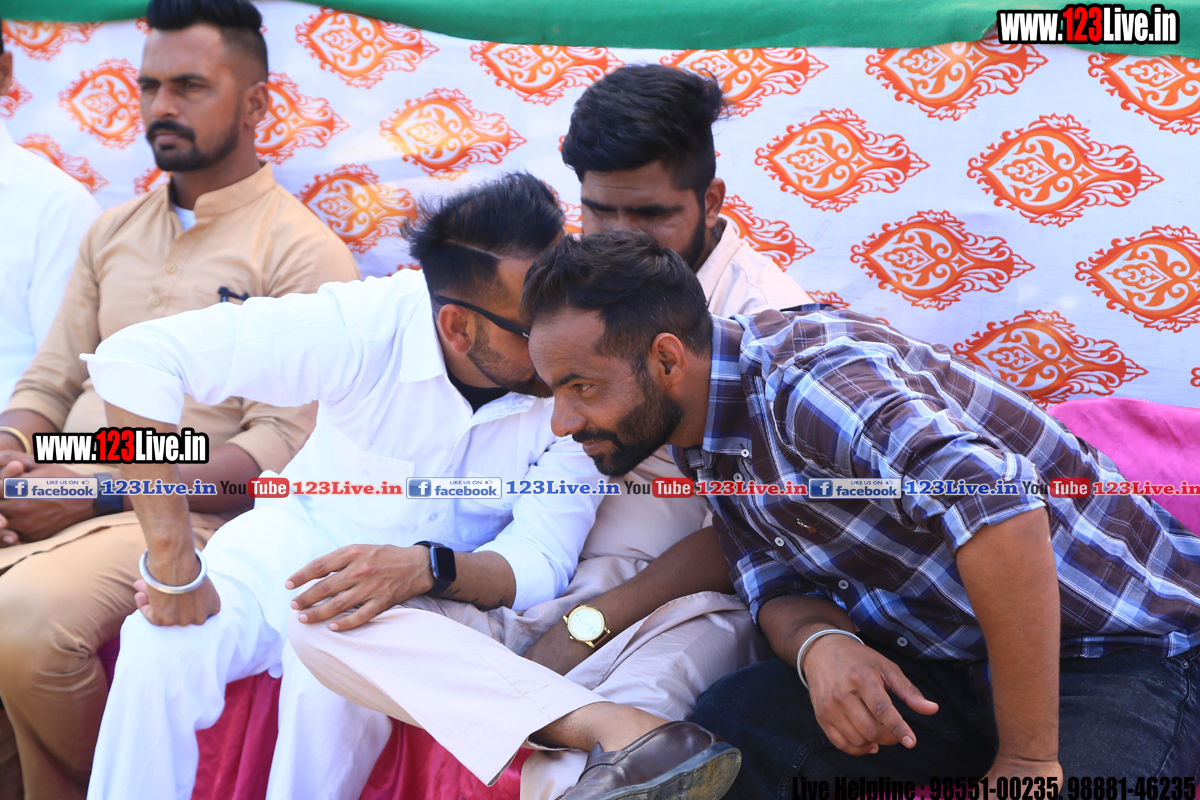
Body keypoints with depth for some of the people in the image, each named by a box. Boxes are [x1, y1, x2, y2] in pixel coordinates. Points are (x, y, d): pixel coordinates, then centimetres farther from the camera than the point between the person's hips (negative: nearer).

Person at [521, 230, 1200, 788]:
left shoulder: (803, 376, -26)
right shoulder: (702, 439, 4)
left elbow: (1000, 506, -38)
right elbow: (781, 588, 5)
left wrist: (1028, 760, -32)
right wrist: (817, 643, -19)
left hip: (1120, 652, -7)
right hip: (948, 660, 7)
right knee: (729, 726, -14)